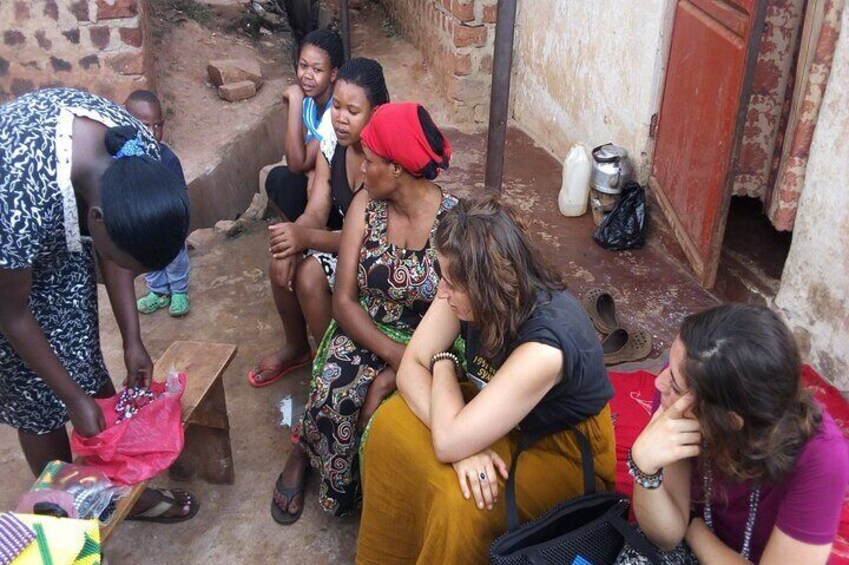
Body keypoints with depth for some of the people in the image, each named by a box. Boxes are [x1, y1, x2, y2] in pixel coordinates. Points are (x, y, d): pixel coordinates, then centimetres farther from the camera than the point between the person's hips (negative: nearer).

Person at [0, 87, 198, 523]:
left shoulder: (139, 152, -25)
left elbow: (113, 245, -7)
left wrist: (132, 340, -5)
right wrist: (74, 398, -15)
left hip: (58, 231, 5)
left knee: (81, 360, 12)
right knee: (39, 398, 3)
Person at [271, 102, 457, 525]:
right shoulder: (365, 206, -6)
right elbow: (343, 301, -7)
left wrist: (395, 374, -23)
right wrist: (394, 355, -22)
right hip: (362, 333, 2)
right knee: (331, 397, -26)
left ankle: (306, 453, 4)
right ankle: (303, 454, 7)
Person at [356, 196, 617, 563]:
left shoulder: (544, 345, -38)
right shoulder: (464, 289, -19)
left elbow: (449, 443, -37)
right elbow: (411, 365, -15)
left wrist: (444, 364, -19)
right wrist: (463, 439, -29)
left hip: (566, 453, -6)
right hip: (497, 413, 7)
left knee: (459, 504, -30)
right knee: (390, 424, -12)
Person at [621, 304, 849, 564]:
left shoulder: (818, 456, -30)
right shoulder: (677, 406, -22)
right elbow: (667, 535, -16)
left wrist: (693, 527, -12)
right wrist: (645, 466, -32)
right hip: (690, 543, 2)